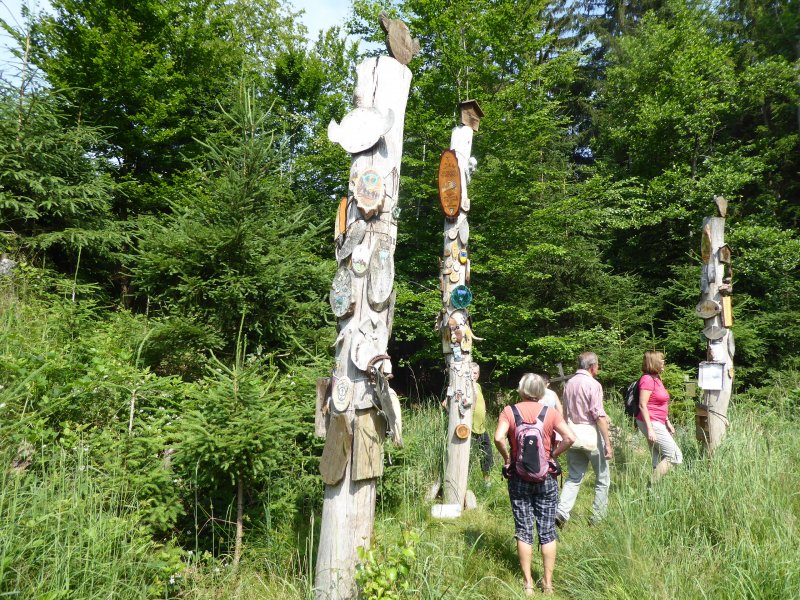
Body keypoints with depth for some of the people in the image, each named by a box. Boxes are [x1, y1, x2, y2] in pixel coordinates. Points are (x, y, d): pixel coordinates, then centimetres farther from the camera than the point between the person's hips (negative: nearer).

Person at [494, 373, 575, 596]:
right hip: (546, 478, 1)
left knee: (524, 531, 10)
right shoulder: (550, 412, -4)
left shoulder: (509, 411, -7)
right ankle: (548, 582, 19)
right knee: (547, 531, 11)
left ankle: (528, 583, 16)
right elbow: (570, 438, -15)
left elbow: (498, 438, -21)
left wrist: (506, 457, -5)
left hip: (519, 478, 0)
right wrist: (553, 455, -2)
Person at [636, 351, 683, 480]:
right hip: (651, 423, -10)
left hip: (658, 423, 10)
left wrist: (667, 422, 21)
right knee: (675, 456, -8)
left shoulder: (656, 379, 15)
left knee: (658, 461, 12)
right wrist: (650, 429, -24)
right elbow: (642, 405, -20)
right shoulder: (647, 379, -15)